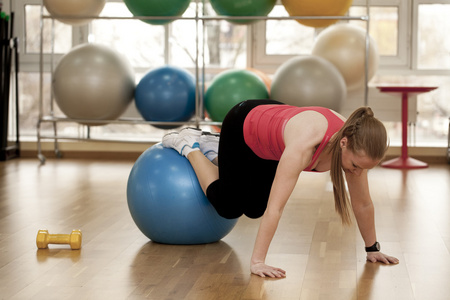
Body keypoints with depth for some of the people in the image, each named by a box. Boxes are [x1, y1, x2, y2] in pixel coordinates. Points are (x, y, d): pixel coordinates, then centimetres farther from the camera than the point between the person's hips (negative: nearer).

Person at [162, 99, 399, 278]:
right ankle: (189, 146, 22)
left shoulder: (356, 145, -28)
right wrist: (257, 262, -48)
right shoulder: (305, 143, -47)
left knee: (254, 209, 17)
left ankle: (209, 148, 34)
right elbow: (275, 207, -47)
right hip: (242, 126, -6)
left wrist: (372, 248, -5)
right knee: (229, 207, 4)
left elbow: (363, 203, -14)